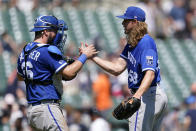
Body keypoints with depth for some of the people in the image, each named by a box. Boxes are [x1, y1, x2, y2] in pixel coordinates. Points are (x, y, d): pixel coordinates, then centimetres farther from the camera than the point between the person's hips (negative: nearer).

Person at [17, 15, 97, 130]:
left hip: (31, 108, 9)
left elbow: (20, 77, 29)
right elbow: (69, 73, -17)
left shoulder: (25, 51, 14)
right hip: (46, 107, -9)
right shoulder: (48, 51, -13)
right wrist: (84, 55, -6)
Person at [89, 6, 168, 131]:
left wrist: (136, 96, -46)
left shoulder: (146, 43, -19)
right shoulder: (132, 43, 13)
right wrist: (92, 57, 3)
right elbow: (117, 68, 9)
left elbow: (150, 74, -31)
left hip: (147, 96, -11)